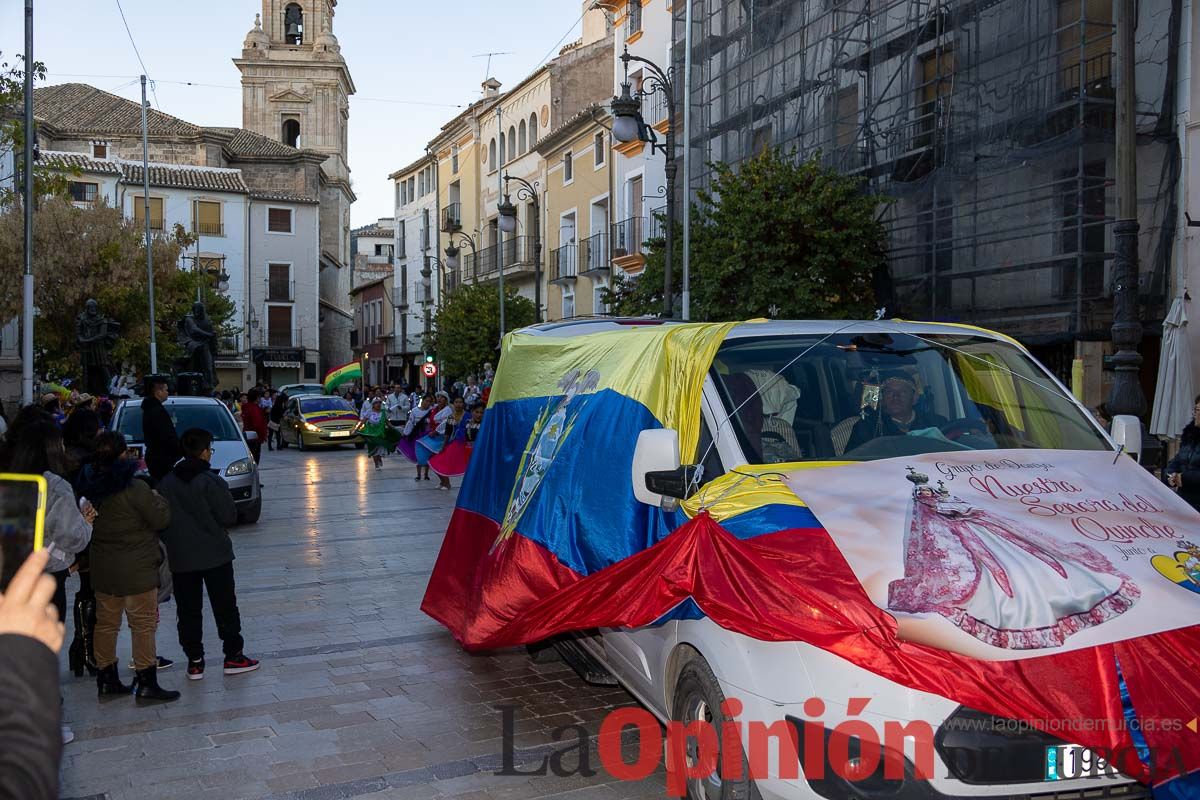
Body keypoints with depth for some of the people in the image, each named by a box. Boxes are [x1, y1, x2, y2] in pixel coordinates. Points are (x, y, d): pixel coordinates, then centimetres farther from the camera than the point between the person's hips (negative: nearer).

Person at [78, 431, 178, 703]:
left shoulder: (91, 487, 1)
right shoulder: (135, 488, -20)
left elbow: (88, 522, 14)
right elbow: (161, 519, -14)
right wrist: (158, 499, 4)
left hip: (102, 567, 7)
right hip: (136, 569, -7)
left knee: (106, 622, 16)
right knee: (144, 623, 2)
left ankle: (106, 679, 26)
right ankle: (146, 683, 5)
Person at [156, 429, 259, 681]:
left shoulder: (166, 483, 0)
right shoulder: (211, 481, -14)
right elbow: (229, 516, -12)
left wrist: (173, 543, 16)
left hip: (181, 559, 4)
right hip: (215, 555, -3)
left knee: (188, 611, 10)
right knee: (225, 606, 7)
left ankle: (194, 662, 13)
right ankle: (233, 656, 12)